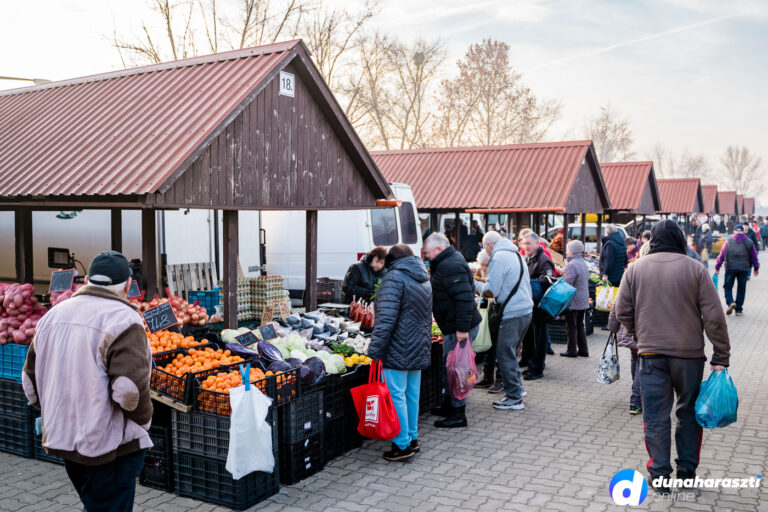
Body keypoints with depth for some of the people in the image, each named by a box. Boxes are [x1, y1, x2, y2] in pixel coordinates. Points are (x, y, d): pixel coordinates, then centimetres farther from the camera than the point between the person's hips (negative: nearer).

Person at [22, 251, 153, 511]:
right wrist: (143, 419, -8)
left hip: (61, 439, 8)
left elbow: (30, 378, 12)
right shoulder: (123, 319, -17)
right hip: (108, 446, -7)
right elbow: (129, 388, -26)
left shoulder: (53, 315, 7)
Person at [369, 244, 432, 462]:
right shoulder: (425, 279, 16)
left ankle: (402, 445, 3)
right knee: (412, 395, 16)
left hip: (398, 351, -9)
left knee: (396, 396, -2)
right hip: (419, 350, 9)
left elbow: (386, 318, -20)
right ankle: (412, 439, 25)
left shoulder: (394, 277, -12)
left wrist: (375, 349, -18)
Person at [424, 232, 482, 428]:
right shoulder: (446, 263, 15)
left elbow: (464, 297, -27)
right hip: (453, 326, 11)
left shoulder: (451, 266, -19)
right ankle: (448, 406, 33)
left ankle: (458, 415, 5)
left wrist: (462, 329, -28)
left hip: (459, 329, -11)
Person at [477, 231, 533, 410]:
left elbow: (491, 290, -16)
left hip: (512, 314, -9)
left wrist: (482, 289, 4)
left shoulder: (499, 257, -12)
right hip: (526, 309, 9)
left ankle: (514, 398, 4)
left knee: (505, 355, -1)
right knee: (511, 353, 21)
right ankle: (518, 387, 28)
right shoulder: (517, 255, 17)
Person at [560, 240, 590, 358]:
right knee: (580, 325, 15)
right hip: (584, 301, 9)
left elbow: (567, 283, -22)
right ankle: (583, 350, 19)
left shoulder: (571, 265, -19)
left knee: (571, 326, 1)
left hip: (573, 301, -9)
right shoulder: (583, 263, 10)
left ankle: (572, 350, 7)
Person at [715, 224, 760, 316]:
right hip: (744, 269, 2)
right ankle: (739, 309, 13)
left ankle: (730, 302, -17)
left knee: (728, 287, 8)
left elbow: (722, 255, -5)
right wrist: (756, 268, 20)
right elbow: (754, 257, 9)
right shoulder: (749, 242, 3)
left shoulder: (728, 242, -3)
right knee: (741, 288, 10)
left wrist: (717, 267, 1)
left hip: (730, 268, -2)